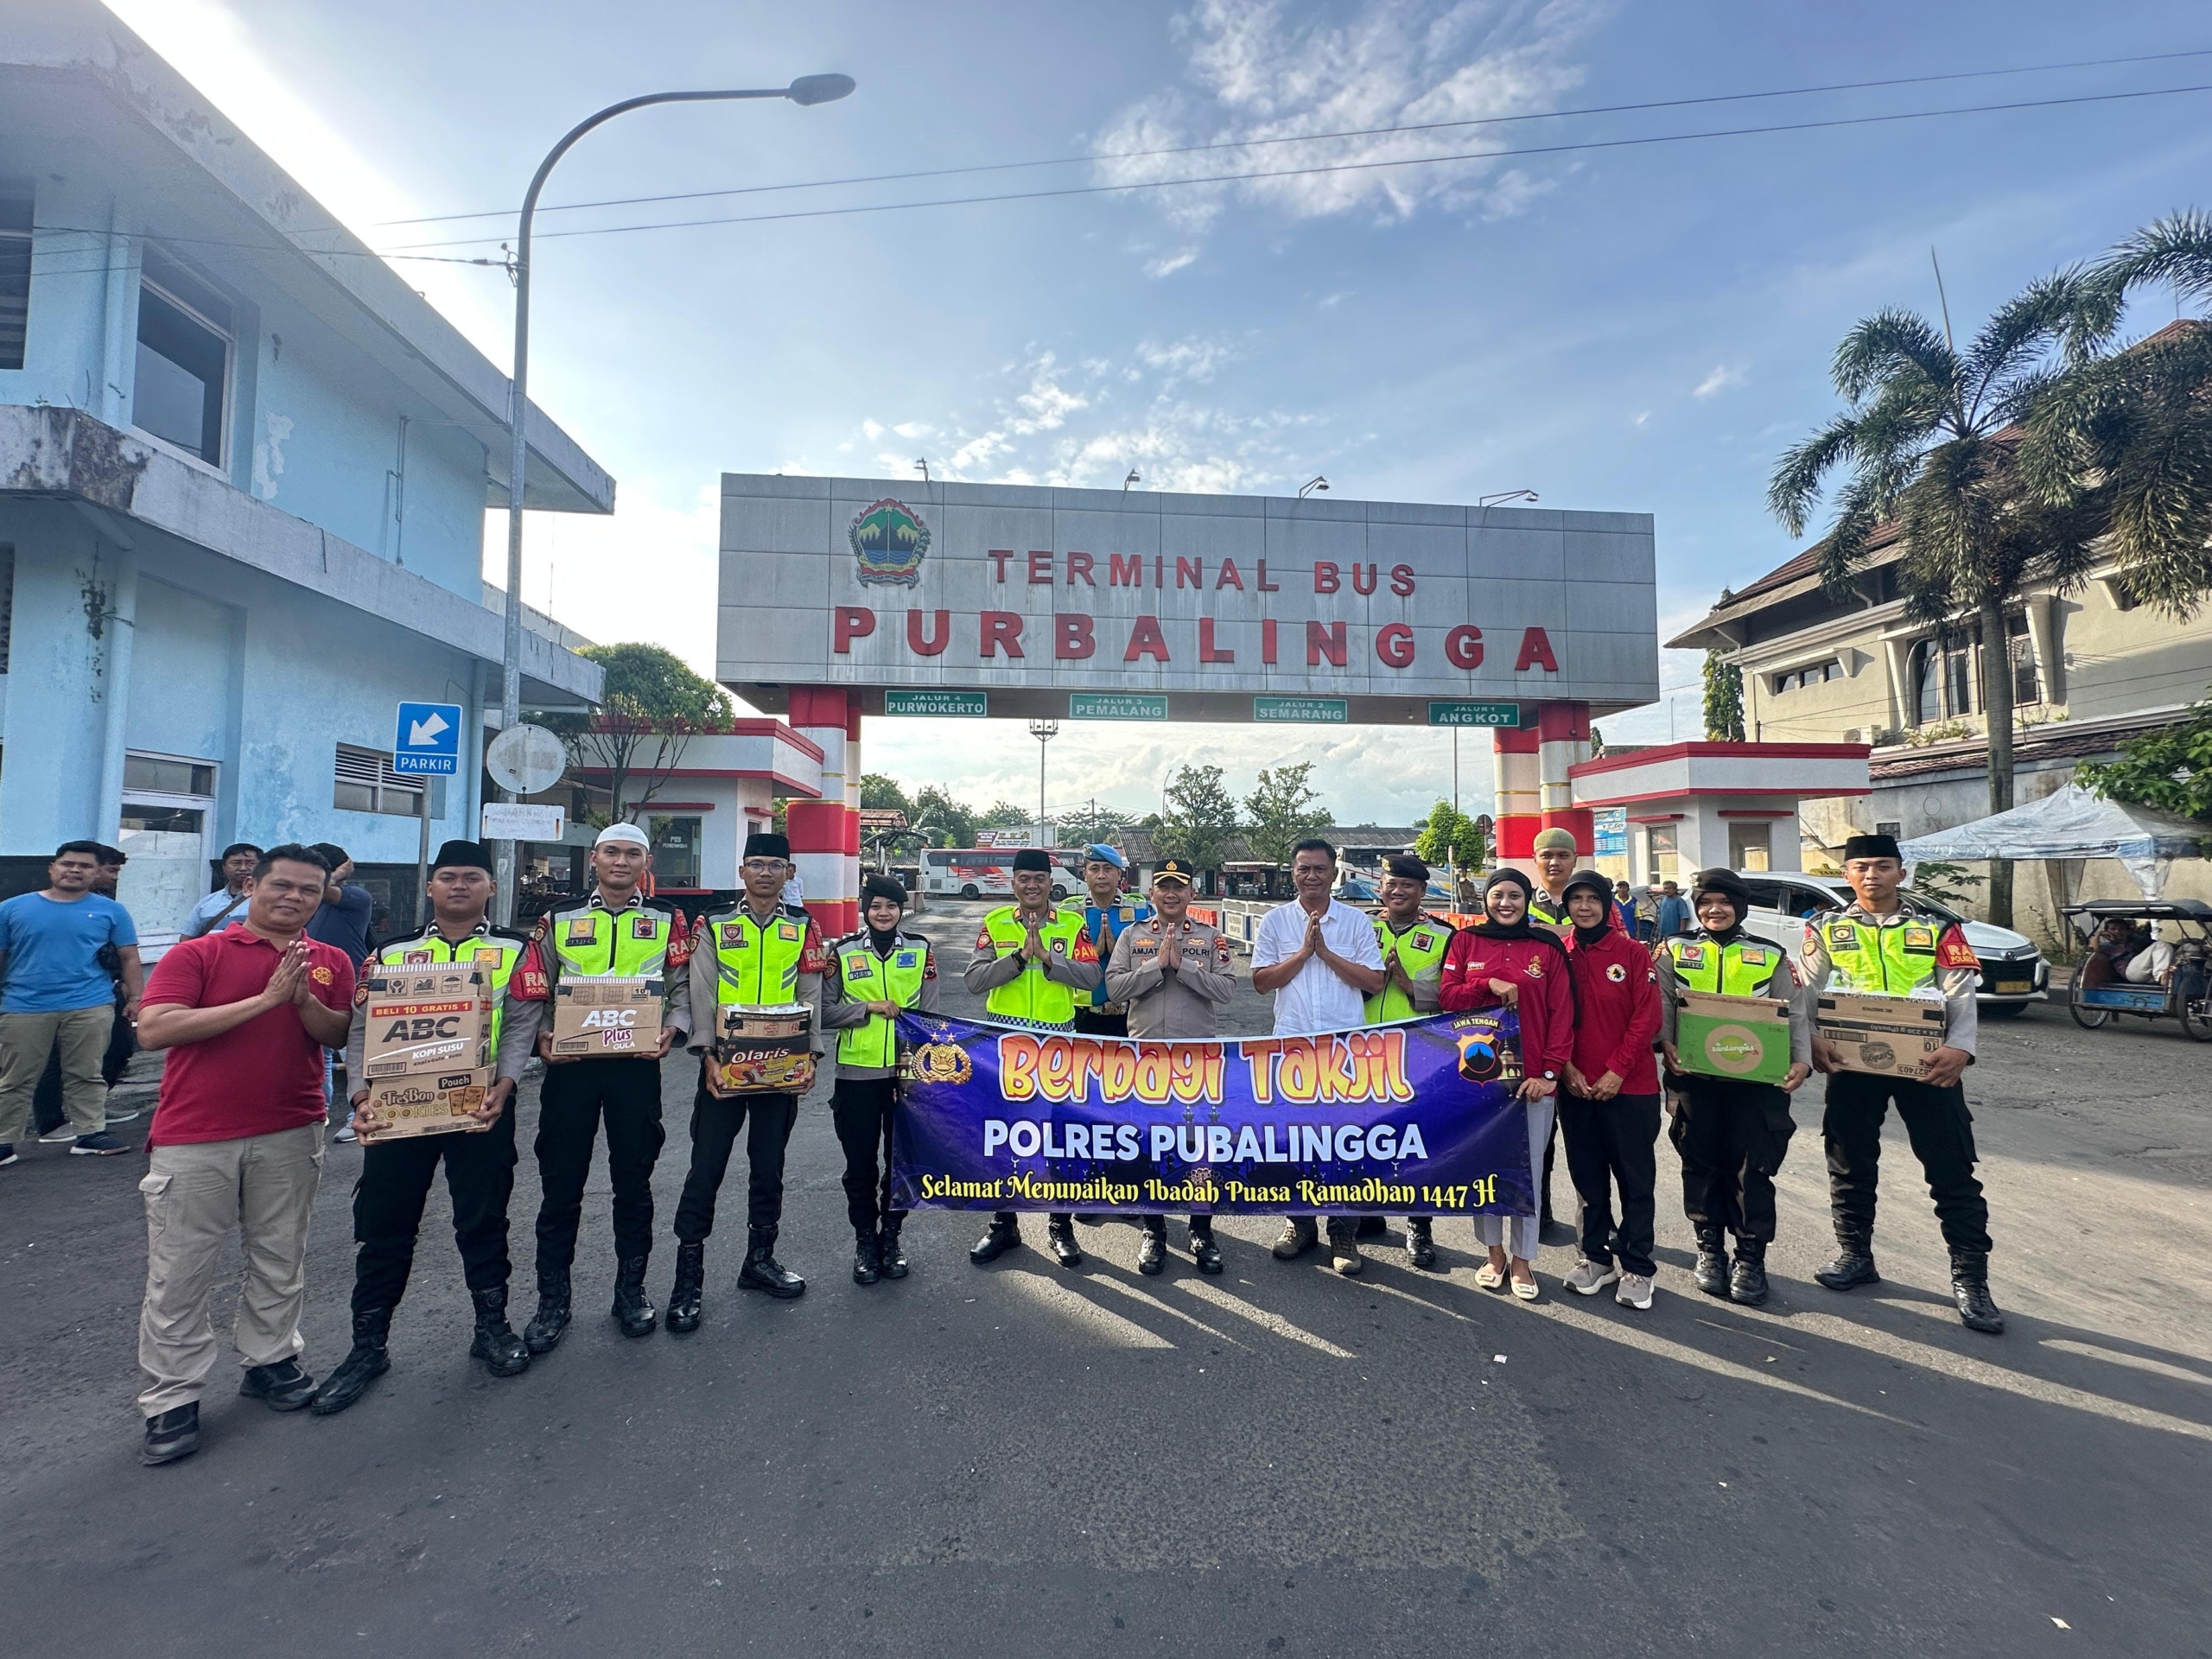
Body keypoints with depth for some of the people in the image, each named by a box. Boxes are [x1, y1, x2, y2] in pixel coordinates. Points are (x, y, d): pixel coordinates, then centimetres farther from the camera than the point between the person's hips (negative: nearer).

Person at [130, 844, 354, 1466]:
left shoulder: (332, 963, 5)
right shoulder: (197, 954, -3)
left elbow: (340, 1036, -1)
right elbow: (153, 1030, -15)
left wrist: (304, 998, -19)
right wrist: (265, 999, -20)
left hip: (290, 1135, 3)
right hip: (193, 1139, -2)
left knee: (280, 1261, 14)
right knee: (179, 1273, 6)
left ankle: (269, 1361, 30)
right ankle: (172, 1399, 19)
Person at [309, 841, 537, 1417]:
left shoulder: (514, 950, 2)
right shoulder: (391, 953, 9)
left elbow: (521, 1024, -6)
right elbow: (363, 1030, 3)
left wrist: (502, 1088, -20)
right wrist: (362, 1096, -11)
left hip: (480, 1104, -2)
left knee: (483, 1219, 10)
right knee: (384, 1224, 9)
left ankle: (492, 1326, 27)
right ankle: (368, 1346, 25)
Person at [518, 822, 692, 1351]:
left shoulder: (667, 925, 6)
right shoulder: (558, 924, 8)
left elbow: (683, 988, 3)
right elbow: (534, 994, 6)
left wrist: (671, 1030, -14)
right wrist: (542, 1035, -11)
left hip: (637, 1066, 0)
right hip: (570, 1065, 1)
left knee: (633, 1180, 8)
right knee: (560, 1183, 6)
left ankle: (631, 1291, 23)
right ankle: (553, 1300, 20)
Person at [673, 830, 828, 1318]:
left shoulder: (803, 928, 5)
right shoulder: (714, 926, 2)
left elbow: (811, 998, 3)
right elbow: (702, 996, -3)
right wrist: (708, 1057, -12)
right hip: (724, 1065, -1)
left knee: (769, 1166, 12)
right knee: (706, 1167, 1)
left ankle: (760, 1260, 28)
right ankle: (688, 1276, 13)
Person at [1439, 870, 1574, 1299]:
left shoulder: (1548, 948, 2)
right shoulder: (1465, 942, 5)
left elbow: (1562, 1014, -1)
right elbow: (1447, 996, 0)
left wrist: (1550, 1071, -7)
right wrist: (1488, 983, -16)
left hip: (1533, 1078, -1)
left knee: (1528, 1169, 6)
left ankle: (1522, 1259, 21)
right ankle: (1495, 1252, 26)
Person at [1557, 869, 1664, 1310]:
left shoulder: (1633, 953, -4)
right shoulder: (1559, 956, 3)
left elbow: (1647, 1017, -8)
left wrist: (1617, 1071, -13)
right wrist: (1567, 1068, -7)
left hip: (1629, 1087, -2)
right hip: (1577, 1087, 3)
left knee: (1636, 1178, 6)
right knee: (1587, 1175, 12)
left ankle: (1637, 1267, 18)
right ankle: (1596, 1256, 26)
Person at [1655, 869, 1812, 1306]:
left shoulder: (1770, 956, 8)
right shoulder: (1675, 951, 7)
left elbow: (1795, 1014, 4)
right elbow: (1661, 1003, 1)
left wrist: (1802, 1060, -10)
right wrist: (1667, 1043, -15)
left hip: (1756, 1078, 0)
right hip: (1694, 1077, 0)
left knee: (1752, 1168, 1)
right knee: (1702, 1165, 8)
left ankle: (1751, 1258, 15)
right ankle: (1710, 1250, 22)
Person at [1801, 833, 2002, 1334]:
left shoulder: (1936, 930, 3)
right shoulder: (1827, 930, 5)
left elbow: (1962, 997, -4)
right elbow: (1805, 992, -1)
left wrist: (1960, 1049, -22)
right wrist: (1812, 1039, -19)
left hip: (1927, 1062, -1)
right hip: (1851, 1063, 1)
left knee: (1953, 1170, 2)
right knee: (1850, 1163, 11)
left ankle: (1969, 1279, 15)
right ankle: (1855, 1256, 28)